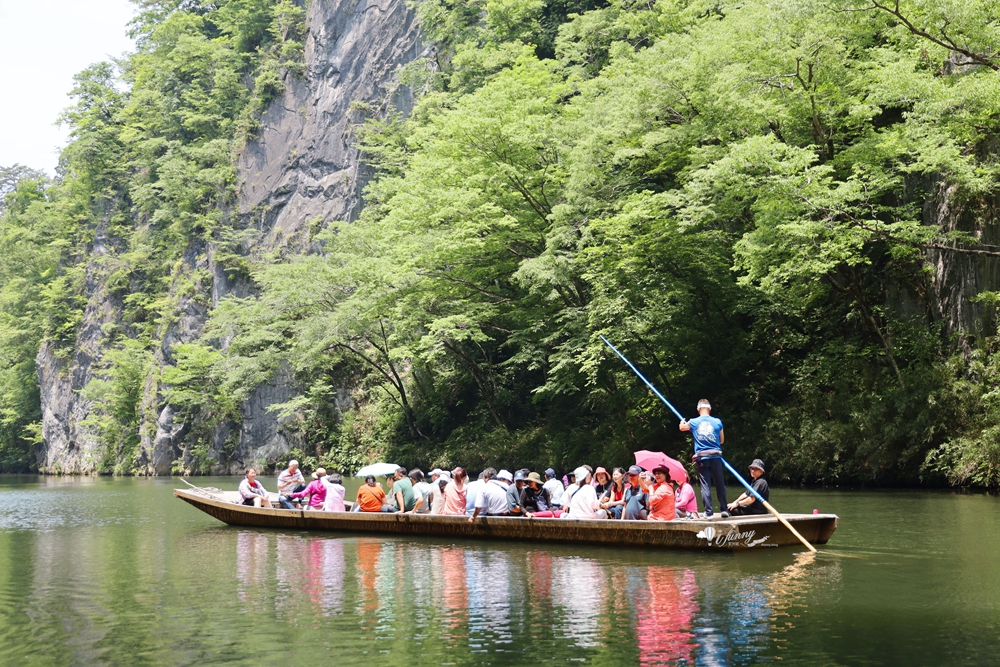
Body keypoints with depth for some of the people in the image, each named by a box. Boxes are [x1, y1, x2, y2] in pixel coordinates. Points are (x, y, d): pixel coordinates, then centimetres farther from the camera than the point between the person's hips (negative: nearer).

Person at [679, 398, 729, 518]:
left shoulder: (693, 422, 3)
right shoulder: (717, 422, 1)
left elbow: (682, 427, 26)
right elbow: (722, 441, 11)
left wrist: (682, 422, 48)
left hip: (701, 458, 0)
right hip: (715, 456, 0)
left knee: (705, 485, 1)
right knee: (720, 484, 9)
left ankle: (708, 512, -2)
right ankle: (724, 510, 12)